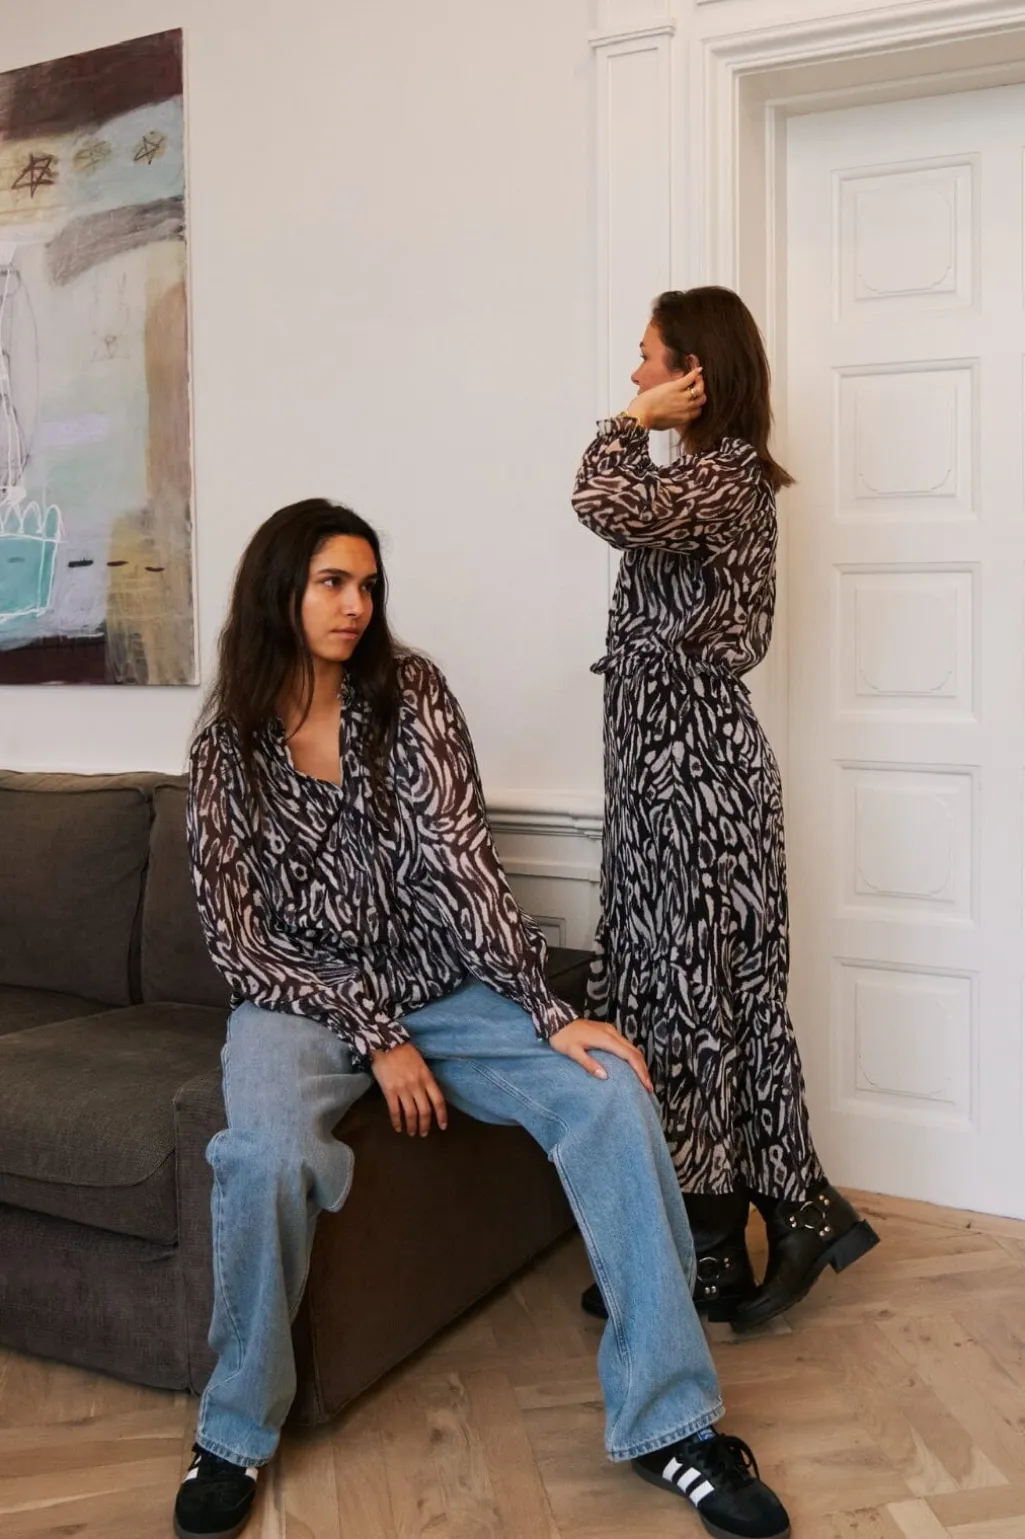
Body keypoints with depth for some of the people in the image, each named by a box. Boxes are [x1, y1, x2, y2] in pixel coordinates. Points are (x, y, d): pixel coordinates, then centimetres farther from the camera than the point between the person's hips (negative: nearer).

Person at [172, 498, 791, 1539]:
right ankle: (234, 1432, -6)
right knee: (270, 1153, -34)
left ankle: (667, 1421, -11)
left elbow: (459, 858, -9)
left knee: (611, 1091, -21)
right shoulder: (227, 750, 0)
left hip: (438, 989, 2)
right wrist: (374, 1039, -15)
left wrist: (548, 1013, -20)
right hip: (301, 1003, -1)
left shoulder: (410, 695, 0)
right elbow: (241, 938, -4)